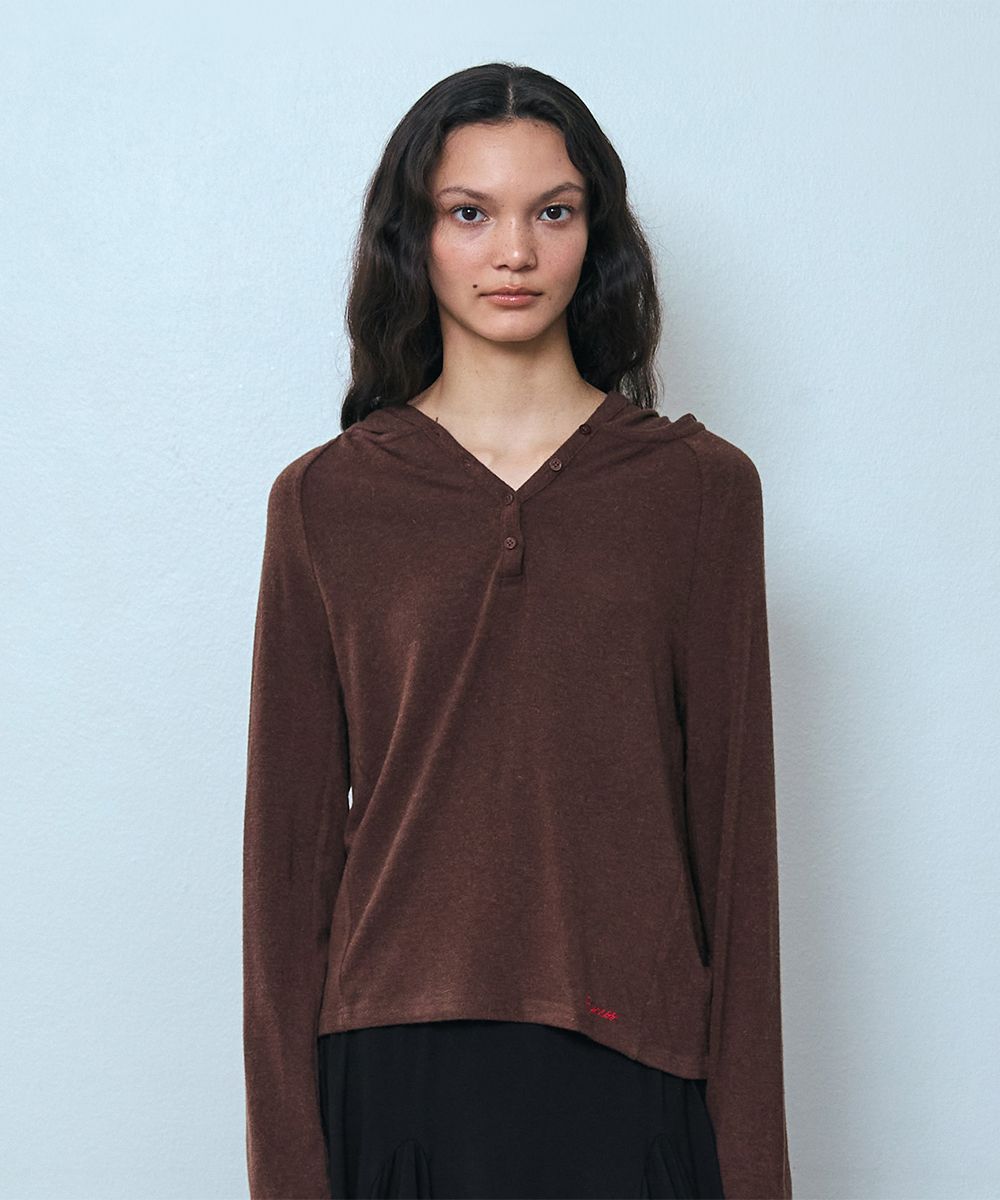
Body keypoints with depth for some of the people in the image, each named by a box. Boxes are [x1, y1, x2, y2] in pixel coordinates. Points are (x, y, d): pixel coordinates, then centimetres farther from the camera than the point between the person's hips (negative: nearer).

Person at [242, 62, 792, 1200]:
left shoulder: (700, 485, 0)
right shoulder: (323, 499, 1)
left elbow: (734, 822, 0)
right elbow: (291, 830, 1)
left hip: (629, 1070, 0)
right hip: (392, 1063, 0)